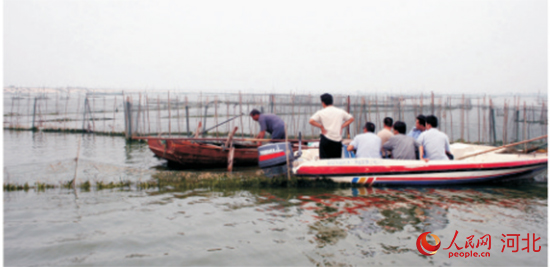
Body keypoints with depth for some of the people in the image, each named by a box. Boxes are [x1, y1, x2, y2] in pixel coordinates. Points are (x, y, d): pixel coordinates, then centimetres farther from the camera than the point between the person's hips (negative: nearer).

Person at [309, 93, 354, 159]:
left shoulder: (321, 112, -2)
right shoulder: (340, 111, 7)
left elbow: (311, 121, -15)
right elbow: (351, 119, 15)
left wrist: (321, 126, -5)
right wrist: (341, 126, 8)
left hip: (326, 139, -3)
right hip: (337, 139, 3)